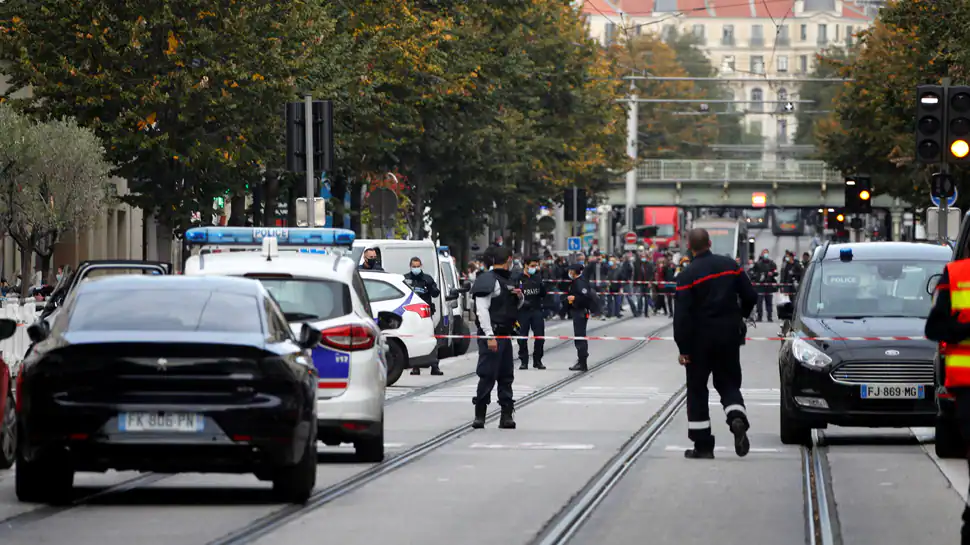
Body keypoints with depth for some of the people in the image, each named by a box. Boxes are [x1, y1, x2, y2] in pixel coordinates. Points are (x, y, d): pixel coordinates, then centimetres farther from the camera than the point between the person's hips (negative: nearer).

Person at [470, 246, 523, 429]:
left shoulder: (507, 280, 17)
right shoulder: (488, 280, -12)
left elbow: (516, 306, 30)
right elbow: (482, 310, -18)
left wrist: (519, 296, 6)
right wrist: (489, 336, -24)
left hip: (504, 335, 9)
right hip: (491, 334, -9)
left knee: (506, 376, 10)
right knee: (488, 376, -8)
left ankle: (507, 415, 13)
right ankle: (480, 415, -2)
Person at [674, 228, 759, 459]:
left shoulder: (688, 275, -12)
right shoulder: (730, 265, 0)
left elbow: (682, 314, -16)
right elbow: (750, 296, 4)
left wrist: (683, 348, -12)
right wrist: (740, 316, 24)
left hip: (700, 338, -3)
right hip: (730, 335, 3)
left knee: (697, 389, 7)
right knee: (729, 382, 15)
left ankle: (702, 445, 7)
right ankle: (737, 418, -16)